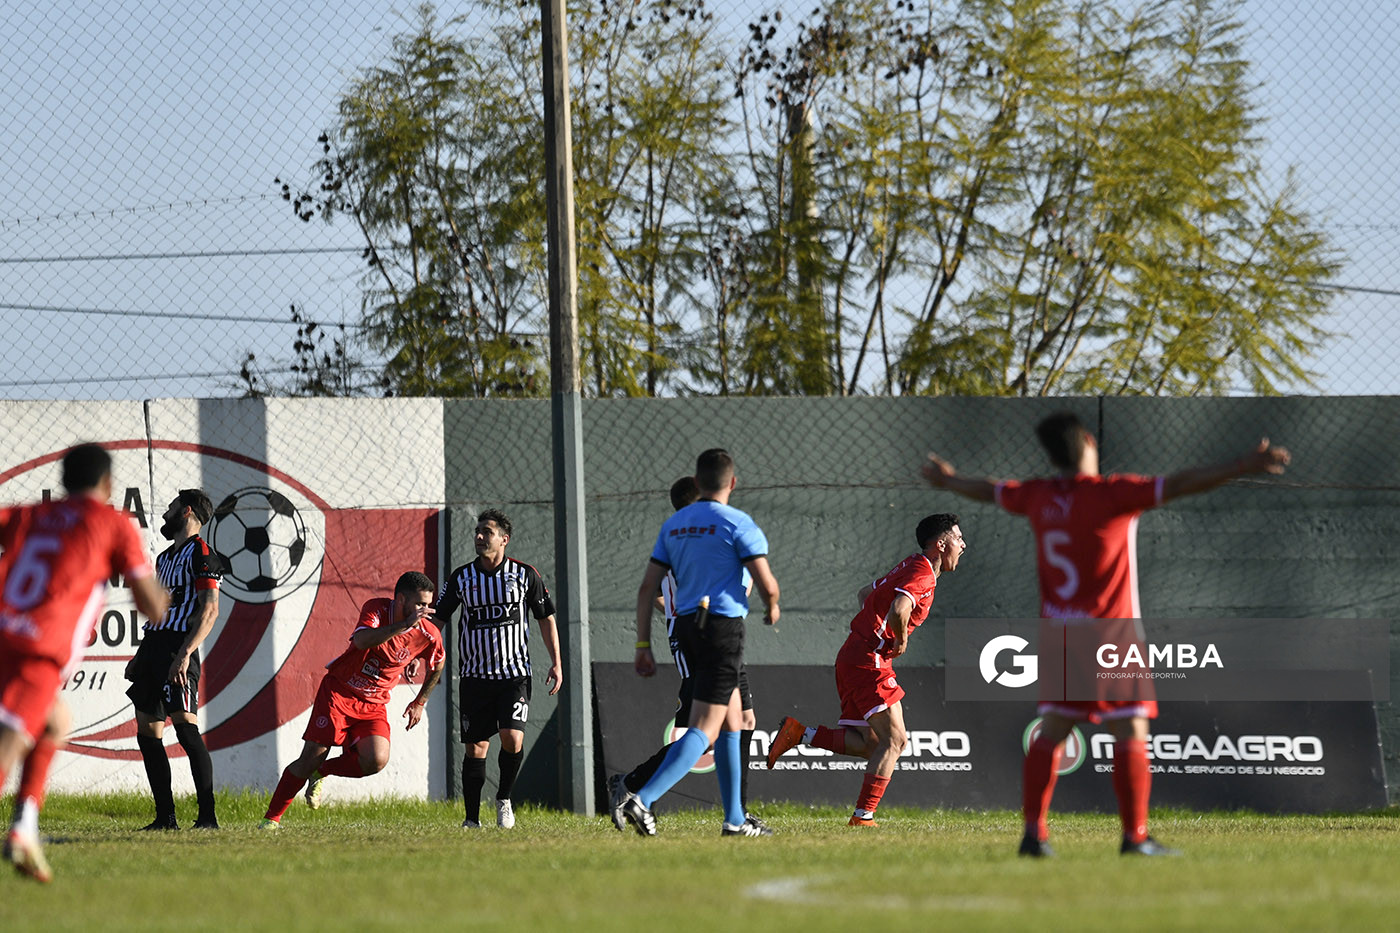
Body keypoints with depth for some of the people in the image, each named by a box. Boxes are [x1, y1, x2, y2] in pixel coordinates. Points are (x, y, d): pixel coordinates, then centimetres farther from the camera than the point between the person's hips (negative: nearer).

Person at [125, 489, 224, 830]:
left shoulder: (200, 555, -7)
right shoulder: (164, 558, 22)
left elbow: (209, 611, -16)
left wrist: (184, 655, -24)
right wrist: (140, 657, 24)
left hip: (177, 648, -10)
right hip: (154, 645, 10)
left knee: (186, 727, -16)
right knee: (147, 732, 7)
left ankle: (208, 817, -18)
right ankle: (165, 817, 11)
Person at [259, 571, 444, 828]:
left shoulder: (429, 635, -8)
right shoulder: (377, 609, -17)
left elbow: (437, 665, 16)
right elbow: (361, 640, -38)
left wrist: (420, 703, 19)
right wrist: (404, 625, -43)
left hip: (374, 705, 3)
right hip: (338, 691, -3)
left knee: (376, 761, -22)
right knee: (312, 757, -9)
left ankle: (321, 773, 8)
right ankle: (271, 819, 7)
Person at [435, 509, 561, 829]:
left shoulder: (525, 575, 0)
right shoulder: (461, 577, 2)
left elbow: (546, 618, 9)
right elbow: (437, 618, 7)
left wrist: (556, 662, 4)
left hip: (514, 674, -1)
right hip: (474, 676, 1)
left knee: (512, 738, -18)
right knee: (475, 746, 0)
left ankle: (504, 798, 7)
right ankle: (472, 819, 8)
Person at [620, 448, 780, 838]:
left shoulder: (673, 524, 11)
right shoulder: (738, 524, -7)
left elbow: (647, 587, 8)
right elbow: (767, 585, -10)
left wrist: (643, 645, 10)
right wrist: (772, 606, 13)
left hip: (686, 626, 7)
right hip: (724, 626, -7)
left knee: (732, 721, 18)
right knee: (704, 729, -10)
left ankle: (734, 819, 19)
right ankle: (643, 799, -27)